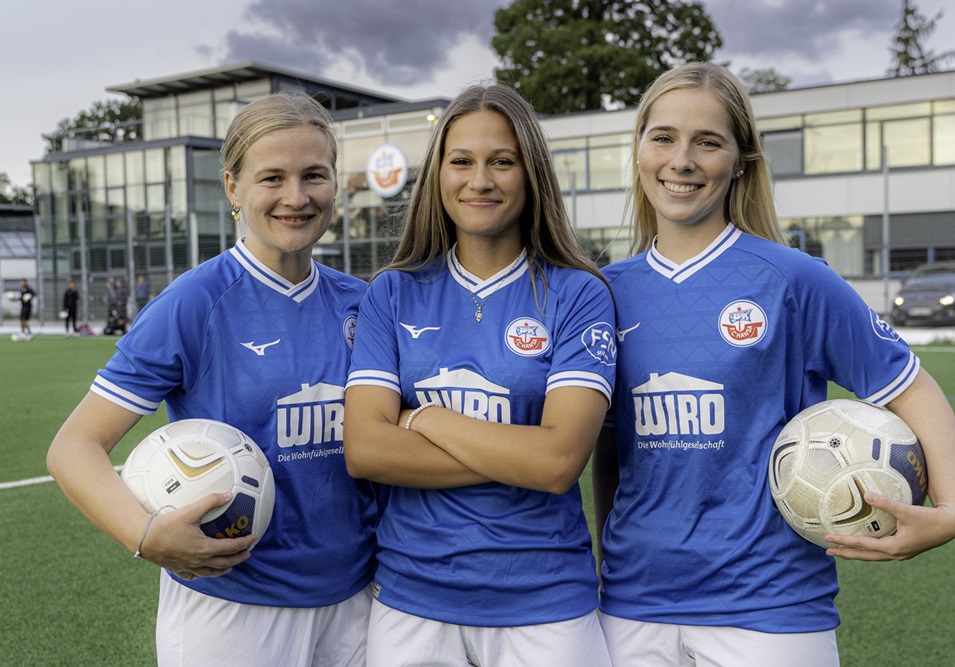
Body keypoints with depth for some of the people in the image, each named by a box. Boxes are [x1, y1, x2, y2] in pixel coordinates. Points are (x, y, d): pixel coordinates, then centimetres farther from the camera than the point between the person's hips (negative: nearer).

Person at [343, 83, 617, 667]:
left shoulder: (578, 294, -6)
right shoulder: (394, 294, 1)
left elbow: (560, 460, -17)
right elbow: (363, 449, -9)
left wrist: (423, 418, -10)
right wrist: (516, 460, -15)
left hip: (543, 606, -2)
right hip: (411, 597, 2)